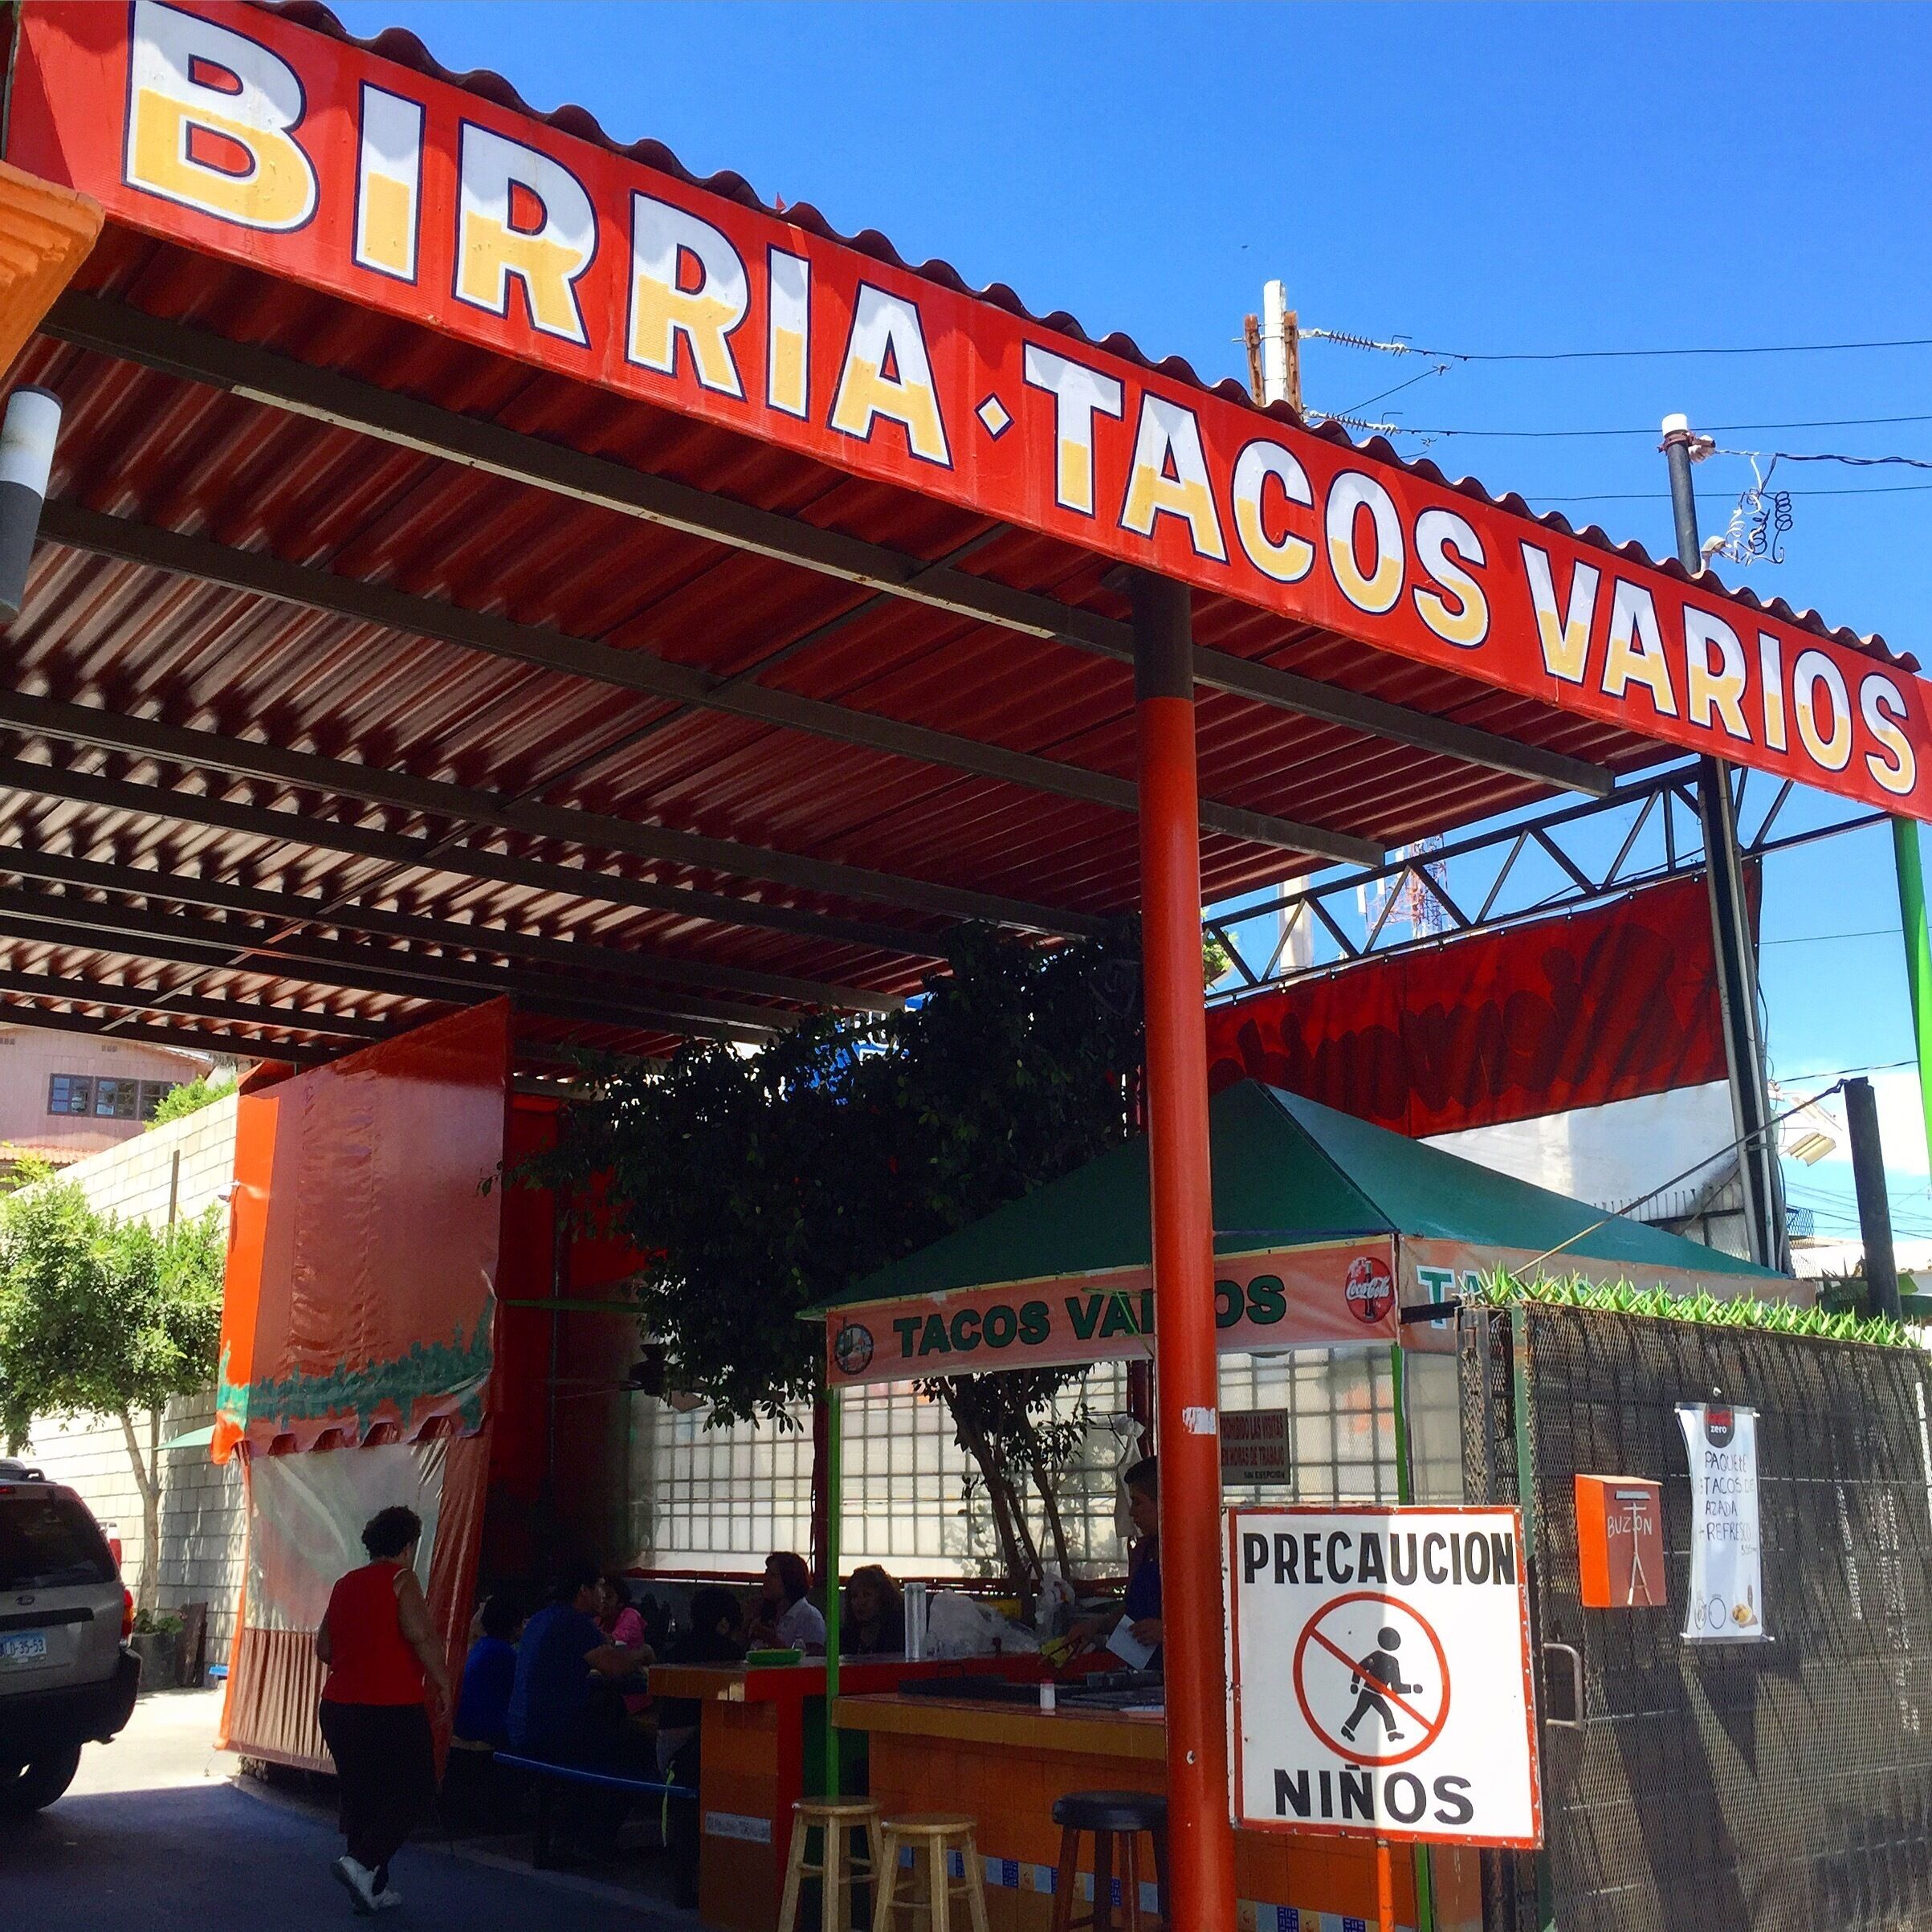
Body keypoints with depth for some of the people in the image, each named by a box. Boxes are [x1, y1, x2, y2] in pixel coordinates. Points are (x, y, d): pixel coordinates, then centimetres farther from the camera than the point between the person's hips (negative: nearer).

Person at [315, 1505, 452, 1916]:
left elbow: (323, 1647, 18)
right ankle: (361, 1863, -13)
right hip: (392, 1711, -7)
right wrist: (443, 1681, -10)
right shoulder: (401, 1579, -8)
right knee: (415, 1792, 2)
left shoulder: (345, 1584, 12)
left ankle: (373, 1888, 17)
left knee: (360, 1797, 14)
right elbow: (421, 1634, -20)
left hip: (338, 1709, 7)